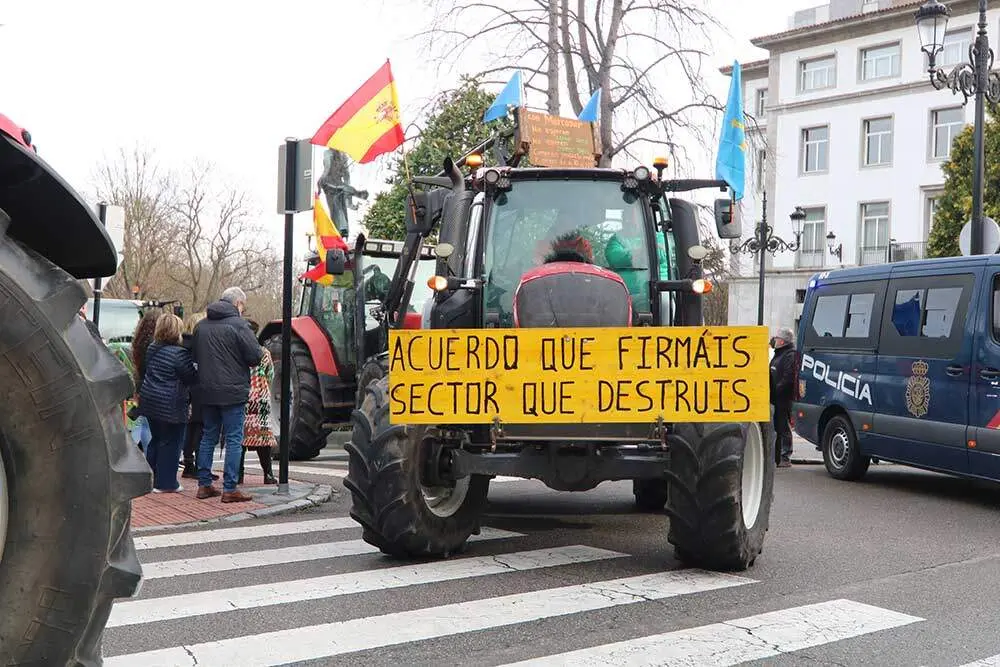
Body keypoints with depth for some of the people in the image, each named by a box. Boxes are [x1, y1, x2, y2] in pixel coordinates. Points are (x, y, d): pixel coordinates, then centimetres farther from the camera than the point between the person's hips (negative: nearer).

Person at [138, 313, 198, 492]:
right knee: (171, 442, 2)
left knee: (155, 440, 18)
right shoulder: (180, 353, -18)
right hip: (171, 405, -8)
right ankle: (165, 483, 4)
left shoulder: (152, 349, 6)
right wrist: (198, 371, 5)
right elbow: (191, 378, -13)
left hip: (150, 401, 8)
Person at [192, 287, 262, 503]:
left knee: (208, 436, 15)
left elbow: (194, 355, 17)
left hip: (207, 391, 7)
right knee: (234, 439, -1)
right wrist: (240, 361, 7)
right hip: (232, 391, -6)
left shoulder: (202, 325, 9)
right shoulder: (238, 324, -12)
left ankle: (204, 485, 18)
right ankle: (229, 489, -2)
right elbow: (256, 357, -13)